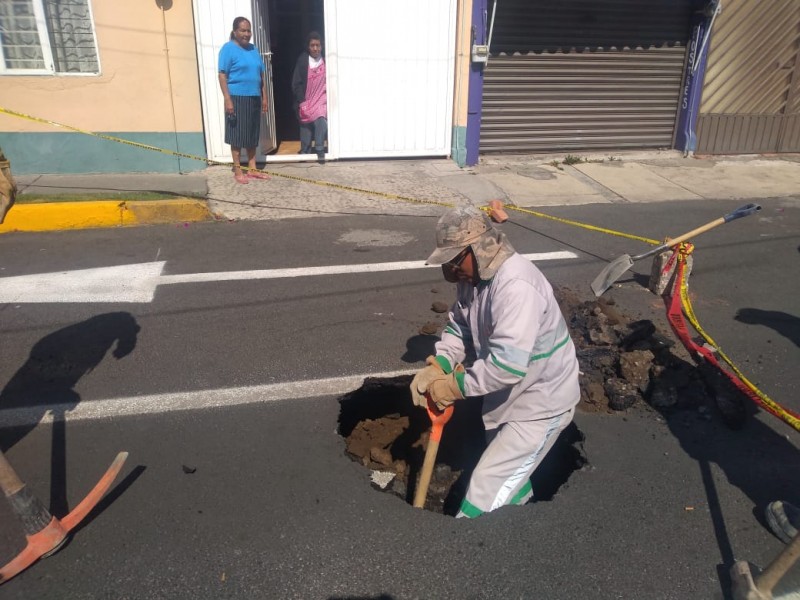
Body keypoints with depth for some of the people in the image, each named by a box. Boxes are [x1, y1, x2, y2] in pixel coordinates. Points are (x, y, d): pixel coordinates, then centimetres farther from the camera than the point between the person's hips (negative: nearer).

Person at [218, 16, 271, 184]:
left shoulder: (254, 50, 13)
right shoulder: (228, 49, -6)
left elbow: (261, 75, 17)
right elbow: (222, 75, -11)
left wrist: (264, 97, 12)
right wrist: (227, 99, -18)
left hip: (254, 98, 7)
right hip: (237, 98, -6)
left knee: (253, 135, 10)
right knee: (237, 136, -2)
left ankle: (252, 169, 18)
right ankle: (238, 171, 5)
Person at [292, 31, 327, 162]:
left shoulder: (326, 61, -1)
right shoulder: (302, 60, -3)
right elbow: (296, 83, -3)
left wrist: (328, 98, -3)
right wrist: (301, 101, -9)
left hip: (321, 99, -1)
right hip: (306, 101, 1)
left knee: (321, 120, -23)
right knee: (305, 126, 8)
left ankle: (320, 149, -11)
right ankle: (305, 152, 23)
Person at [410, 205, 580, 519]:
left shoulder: (516, 285, -33)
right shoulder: (473, 276, -3)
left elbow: (507, 364, -39)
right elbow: (459, 327, 5)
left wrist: (456, 385, -27)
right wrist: (438, 365, -13)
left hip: (540, 402, -9)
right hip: (508, 396, 10)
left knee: (488, 487, -6)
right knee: (510, 477, 28)